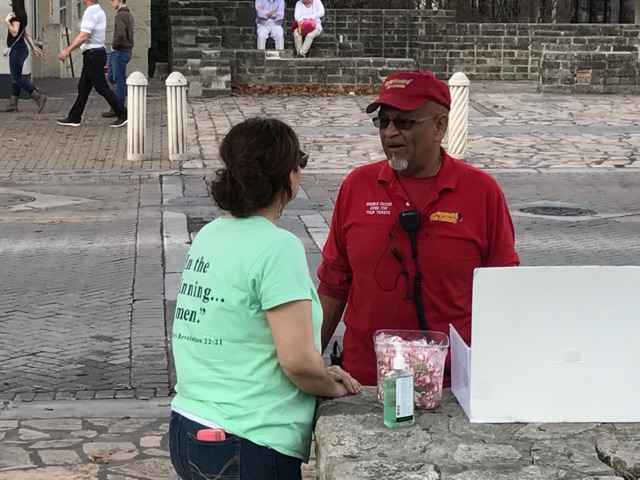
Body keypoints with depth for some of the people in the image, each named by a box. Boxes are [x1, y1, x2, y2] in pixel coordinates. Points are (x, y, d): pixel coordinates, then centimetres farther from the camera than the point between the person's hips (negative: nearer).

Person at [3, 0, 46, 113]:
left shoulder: (16, 15, -15)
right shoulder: (20, 14, 14)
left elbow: (14, 32, -23)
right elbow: (26, 34, 19)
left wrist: (7, 21, -26)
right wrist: (33, 47, 21)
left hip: (17, 50, -10)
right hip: (20, 49, 10)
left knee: (17, 77, -7)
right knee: (16, 77, 10)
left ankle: (39, 97, -10)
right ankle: (13, 104, 12)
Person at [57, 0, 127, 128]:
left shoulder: (90, 13, -18)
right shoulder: (100, 11, 13)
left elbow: (83, 36, -24)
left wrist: (68, 51, -19)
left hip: (92, 55, -10)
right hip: (98, 52, 10)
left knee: (102, 87, -5)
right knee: (83, 87, 13)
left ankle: (123, 115, -3)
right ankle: (74, 118, 18)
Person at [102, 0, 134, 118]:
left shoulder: (120, 16, -17)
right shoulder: (128, 14, 14)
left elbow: (120, 35, -30)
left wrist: (114, 46, -13)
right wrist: (115, 47, 12)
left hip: (120, 52, -9)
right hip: (125, 51, 9)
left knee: (119, 80, -1)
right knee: (112, 78, 16)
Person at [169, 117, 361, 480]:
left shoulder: (209, 235, 7)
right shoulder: (278, 247, -17)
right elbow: (298, 360, -21)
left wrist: (322, 375, 11)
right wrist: (334, 386, -1)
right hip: (245, 450, -8)